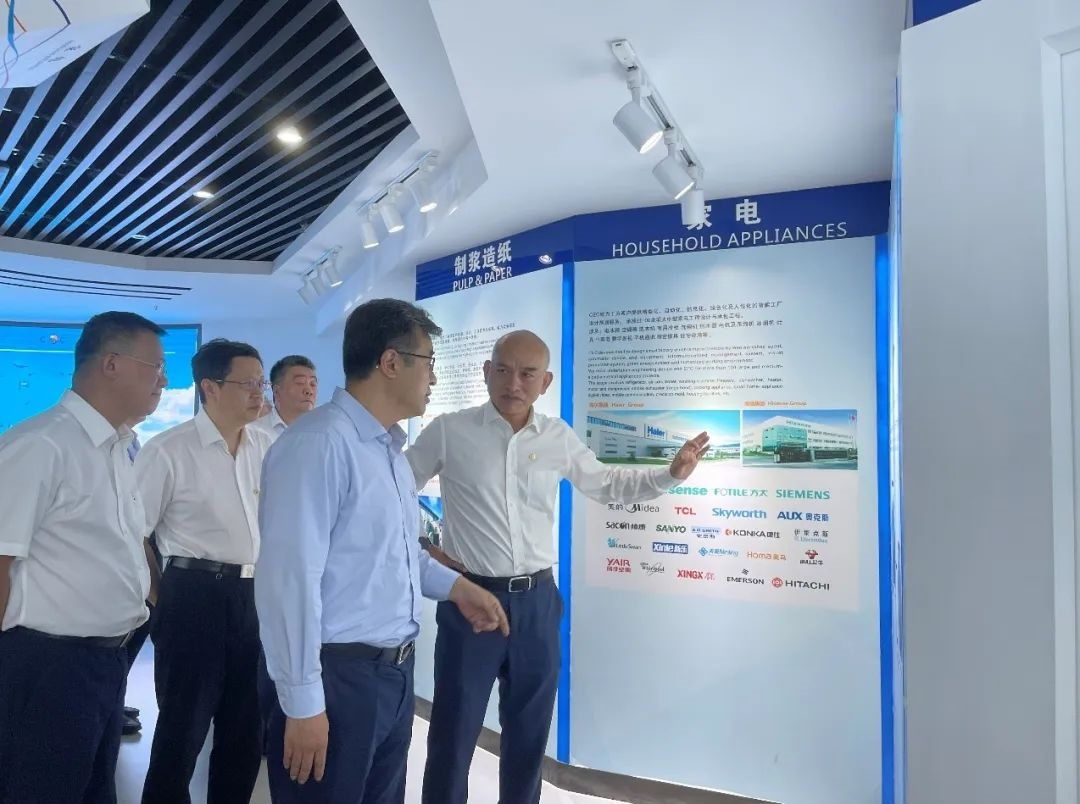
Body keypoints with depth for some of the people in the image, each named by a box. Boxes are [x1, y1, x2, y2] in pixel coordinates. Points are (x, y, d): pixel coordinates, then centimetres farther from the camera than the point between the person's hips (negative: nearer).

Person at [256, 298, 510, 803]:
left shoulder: (391, 449, 11)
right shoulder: (319, 444, -20)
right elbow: (289, 578, -23)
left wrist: (455, 586, 12)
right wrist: (303, 703, -20)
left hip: (394, 673, 9)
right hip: (337, 678, -9)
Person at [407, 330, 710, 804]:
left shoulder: (559, 438, 3)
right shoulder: (448, 432, -6)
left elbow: (605, 484, 17)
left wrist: (671, 474, 6)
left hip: (537, 600, 3)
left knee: (529, 730, 17)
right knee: (454, 732, 7)